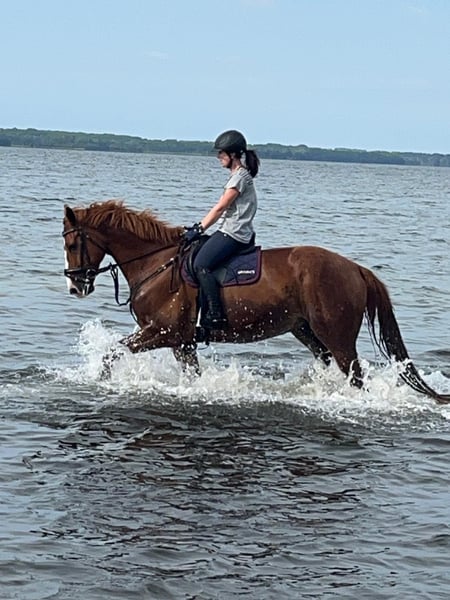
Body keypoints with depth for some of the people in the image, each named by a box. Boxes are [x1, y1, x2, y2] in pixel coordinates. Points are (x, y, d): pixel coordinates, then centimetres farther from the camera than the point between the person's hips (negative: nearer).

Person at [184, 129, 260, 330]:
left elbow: (220, 208, -14)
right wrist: (199, 225, 15)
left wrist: (199, 229, -13)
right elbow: (220, 207, 20)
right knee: (193, 253, 13)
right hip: (231, 232, 11)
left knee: (201, 264, -22)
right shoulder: (238, 175, 19)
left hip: (234, 234, -11)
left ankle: (216, 315, -25)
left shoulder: (240, 176, -12)